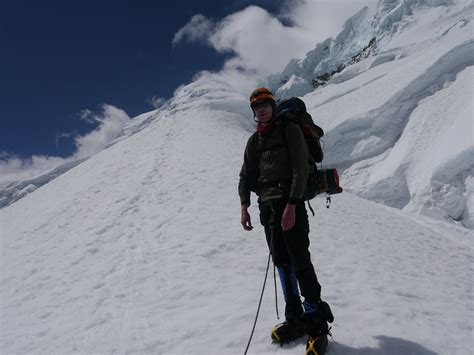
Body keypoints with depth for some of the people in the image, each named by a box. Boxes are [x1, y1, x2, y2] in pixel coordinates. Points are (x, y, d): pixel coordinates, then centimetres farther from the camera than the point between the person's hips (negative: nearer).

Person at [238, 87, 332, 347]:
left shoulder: (289, 130, 1)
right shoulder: (254, 141, 18)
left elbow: (301, 169, -8)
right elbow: (246, 175, 16)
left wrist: (292, 204, -18)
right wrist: (244, 205, 2)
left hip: (290, 202, -5)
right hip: (267, 205, 6)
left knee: (299, 260, -7)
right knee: (281, 262, 6)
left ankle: (315, 315, 8)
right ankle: (294, 317, 15)